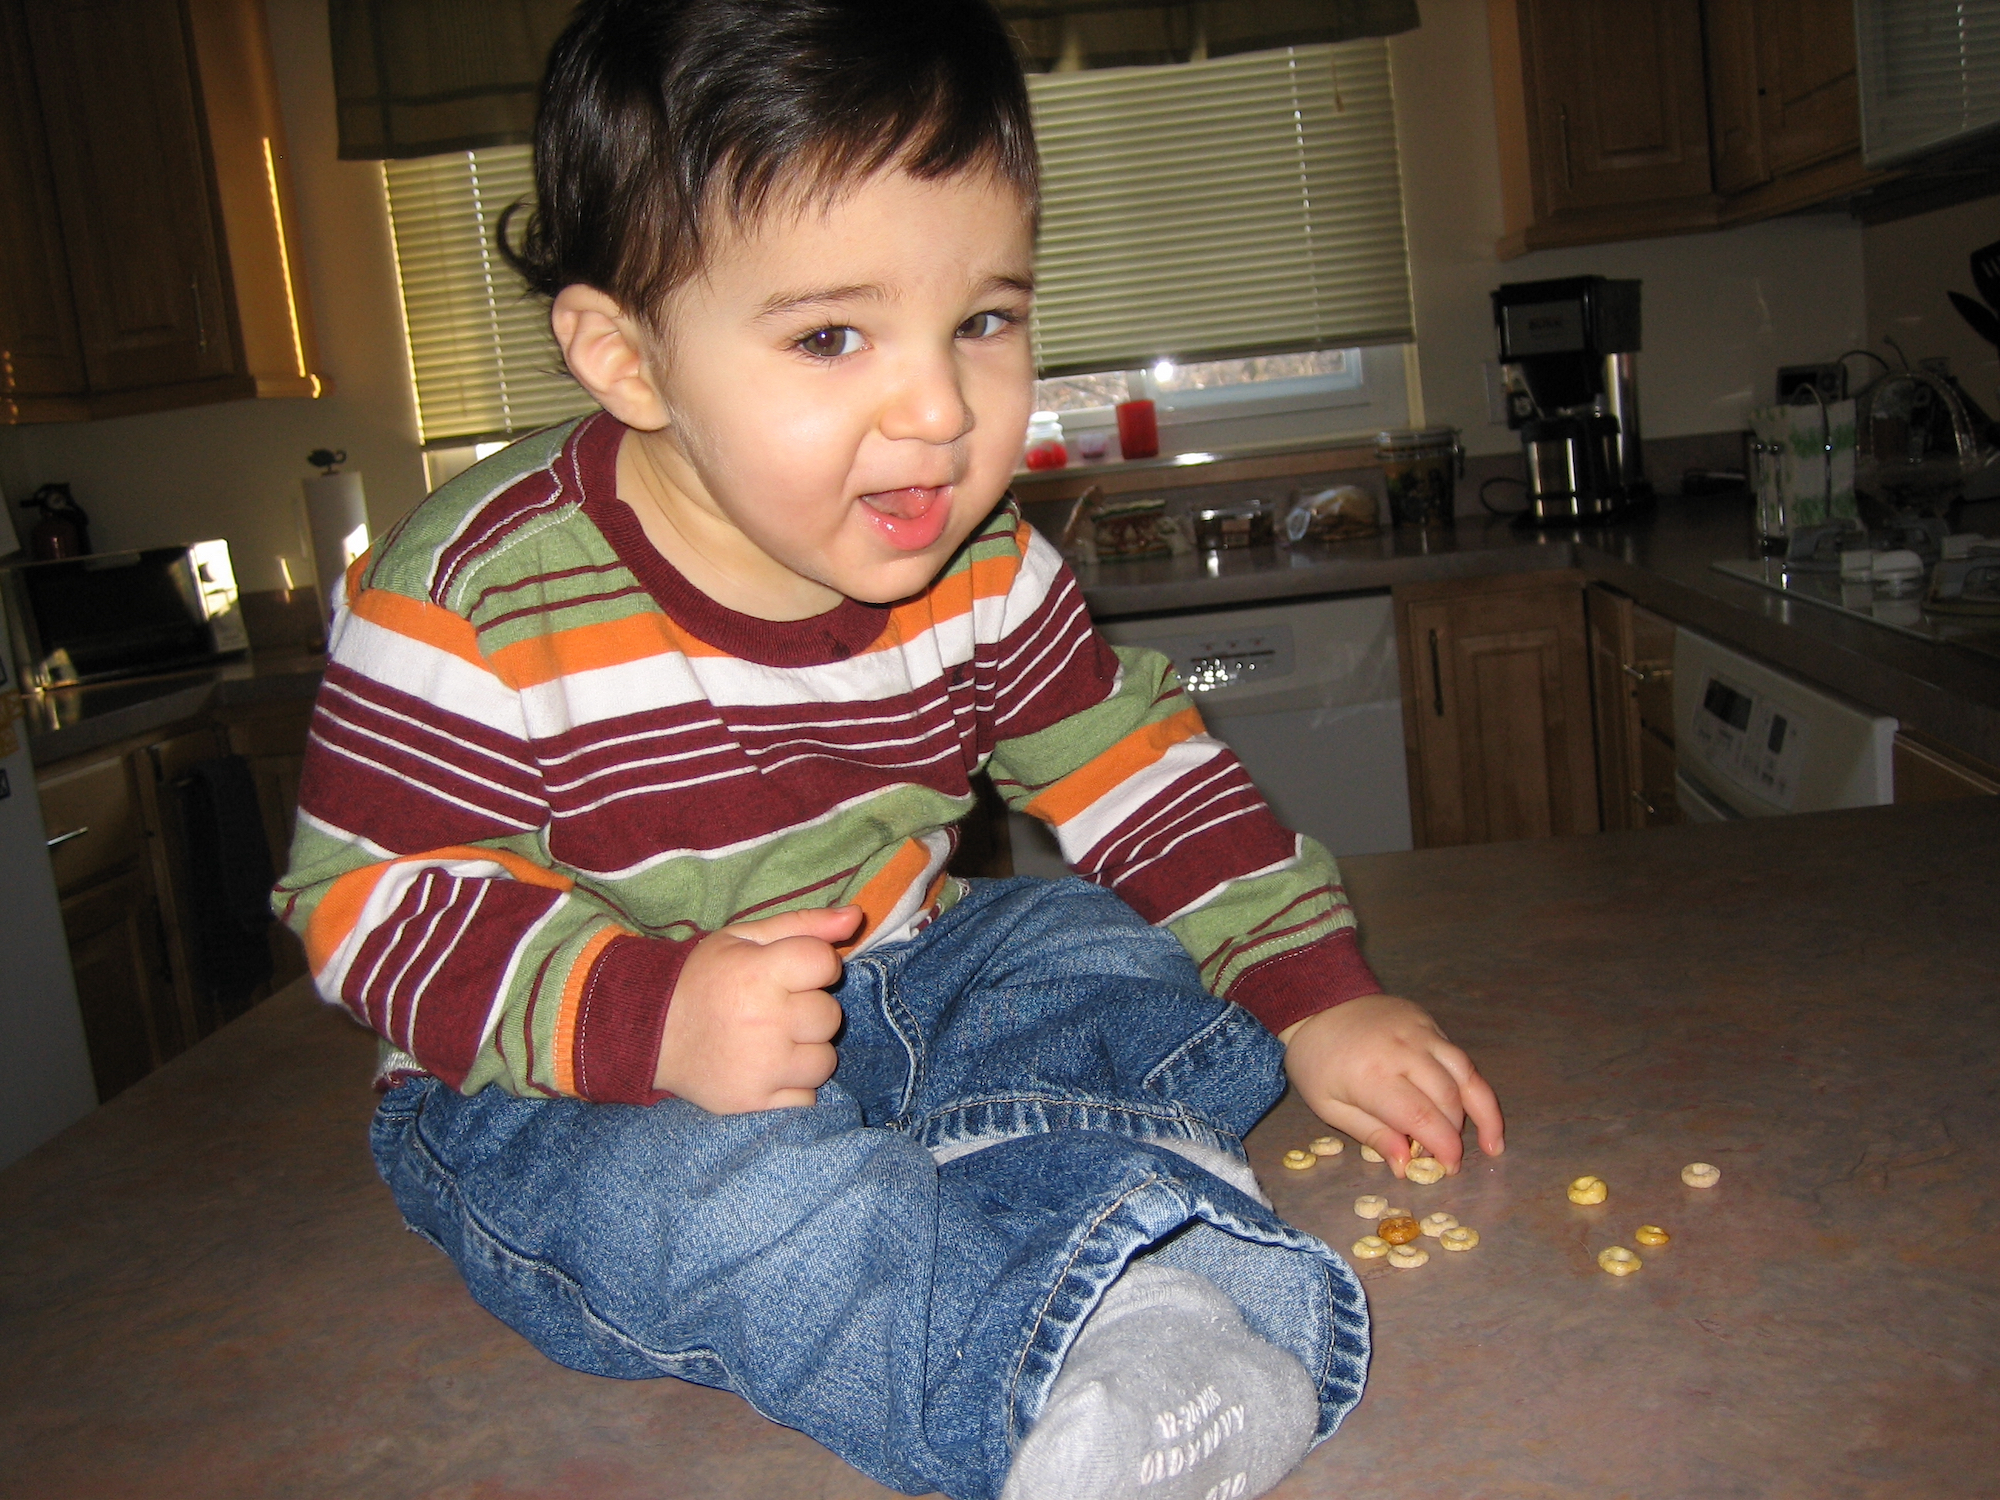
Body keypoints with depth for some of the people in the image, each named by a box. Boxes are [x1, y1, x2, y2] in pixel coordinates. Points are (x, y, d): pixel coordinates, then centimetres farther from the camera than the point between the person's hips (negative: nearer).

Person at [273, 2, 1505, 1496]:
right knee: (727, 1185, -35)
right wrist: (652, 1018, -35)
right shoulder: (474, 599, -21)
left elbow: (1138, 769, 3)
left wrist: (1317, 996, -4)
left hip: (895, 992, 5)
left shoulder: (974, 566, -6)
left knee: (1130, 975, -11)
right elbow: (370, 897, -18)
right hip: (576, 1087, -4)